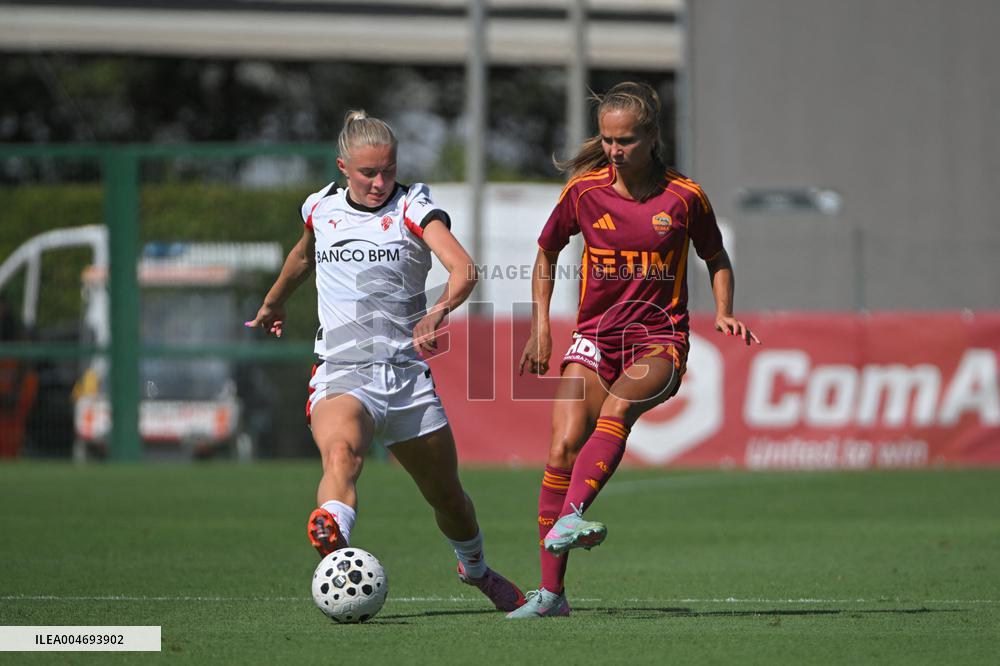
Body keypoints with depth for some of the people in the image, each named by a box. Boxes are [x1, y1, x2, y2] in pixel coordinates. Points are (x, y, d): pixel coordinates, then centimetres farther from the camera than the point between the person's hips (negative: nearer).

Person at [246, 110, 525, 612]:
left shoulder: (413, 209, -2)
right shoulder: (321, 209, 8)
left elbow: (463, 268, -20)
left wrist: (440, 311, -40)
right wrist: (272, 304, 48)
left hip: (407, 375, 0)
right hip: (341, 375, 0)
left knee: (448, 498, 13)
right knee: (341, 450, -35)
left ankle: (476, 570, 45)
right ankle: (334, 549, -62)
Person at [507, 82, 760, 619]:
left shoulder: (683, 197, -2)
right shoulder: (584, 191, 2)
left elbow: (716, 257, 15)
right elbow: (547, 252, 18)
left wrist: (723, 312, -2)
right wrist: (540, 327, 11)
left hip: (659, 339, -2)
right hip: (594, 339, 2)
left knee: (617, 406, -34)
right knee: (563, 446, -16)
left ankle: (569, 517, -49)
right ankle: (550, 591, -12)